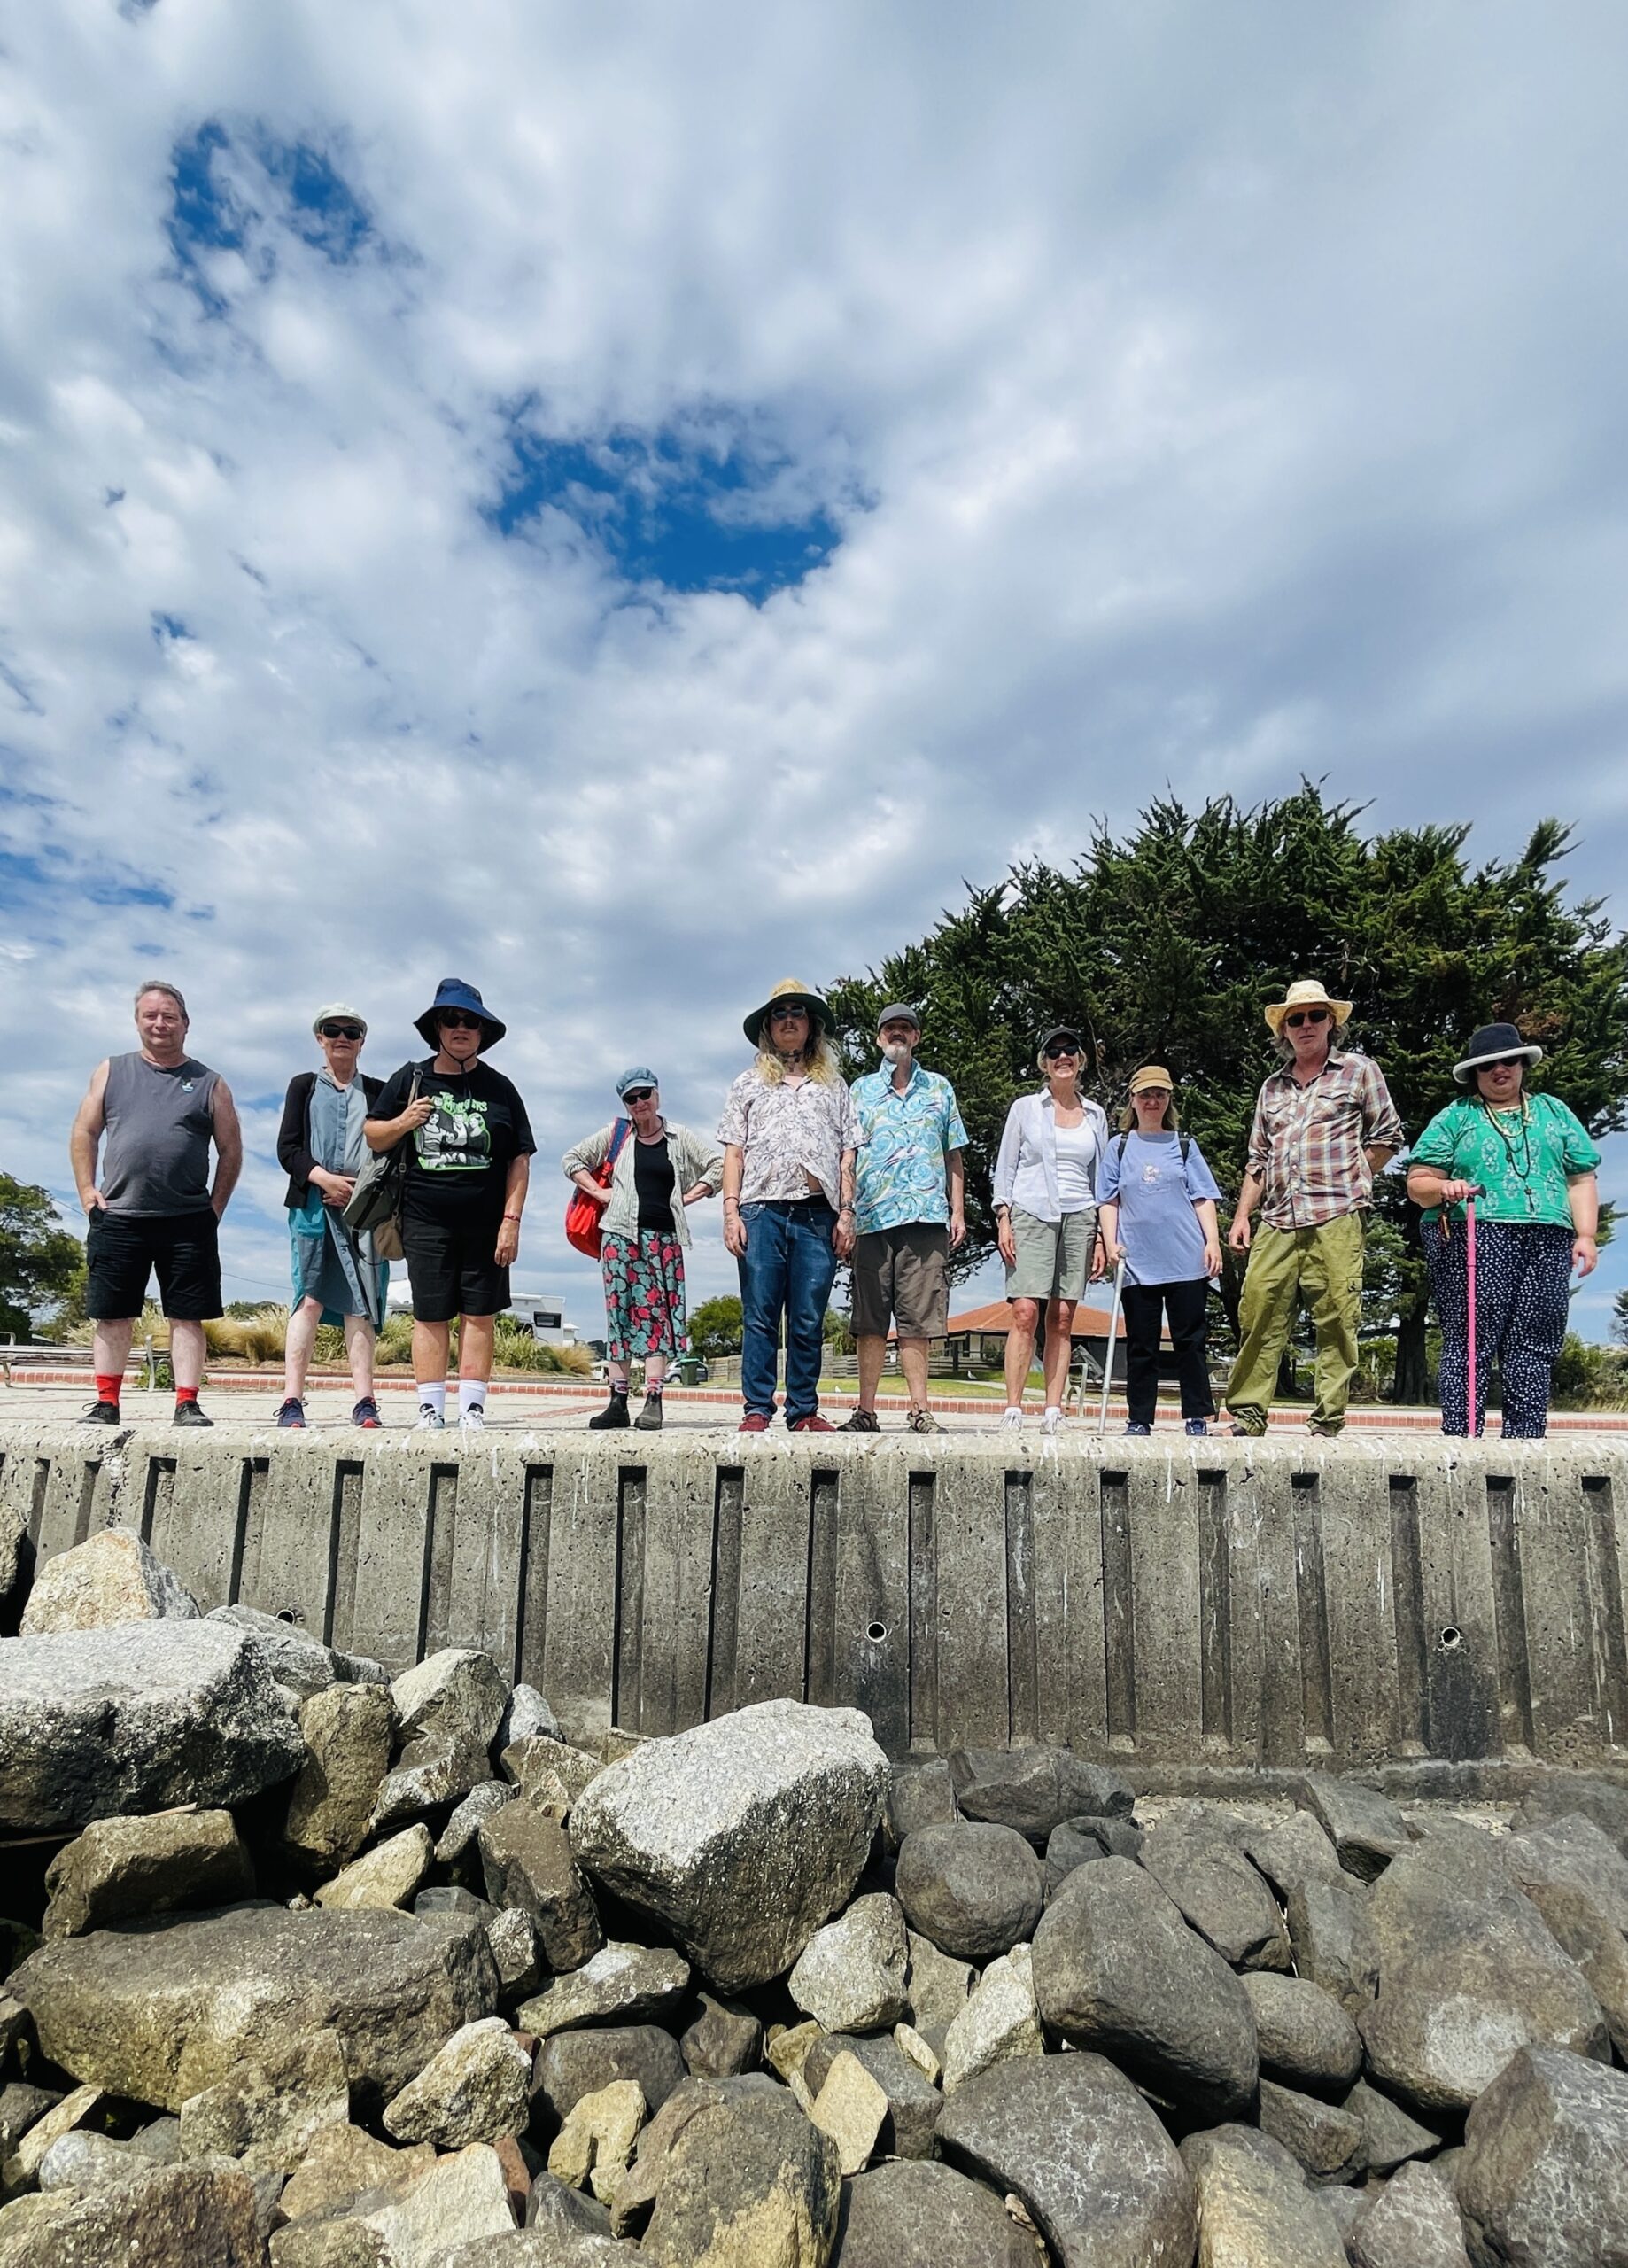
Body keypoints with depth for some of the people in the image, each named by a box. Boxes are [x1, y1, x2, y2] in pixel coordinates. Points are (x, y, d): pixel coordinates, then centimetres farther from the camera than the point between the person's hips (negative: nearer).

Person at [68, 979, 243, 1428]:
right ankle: (106, 1403, 14)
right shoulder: (112, 1071, 11)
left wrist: (215, 1207, 1)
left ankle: (187, 1403, 4)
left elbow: (231, 1150, 8)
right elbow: (84, 1133, 11)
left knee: (187, 1317, 0)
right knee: (112, 1316, 5)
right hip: (118, 1220, 1)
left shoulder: (209, 1083, 8)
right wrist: (87, 1191, 1)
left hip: (188, 1223, -1)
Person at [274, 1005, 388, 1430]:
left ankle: (365, 1403, -4)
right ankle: (292, 1402, -8)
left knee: (360, 1304, -3)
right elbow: (287, 1148, 6)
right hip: (312, 1203, 0)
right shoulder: (303, 1086, 16)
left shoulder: (378, 1092, 16)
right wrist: (323, 1178, -11)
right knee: (309, 1299, -8)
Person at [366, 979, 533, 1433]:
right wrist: (403, 1123, -8)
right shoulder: (411, 1079, 8)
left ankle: (471, 1409, 7)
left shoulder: (499, 1088, 6)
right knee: (430, 1315, 3)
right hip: (426, 1221, 0)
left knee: (479, 1315, 1)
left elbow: (520, 1160, 4)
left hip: (485, 1222, 0)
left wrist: (511, 1220, -4)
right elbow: (371, 1135, 14)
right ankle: (430, 1410, 9)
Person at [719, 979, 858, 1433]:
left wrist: (846, 1213, 3)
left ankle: (804, 1410, 8)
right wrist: (731, 1211, -2)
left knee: (809, 1321, 1)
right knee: (760, 1317, -2)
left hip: (817, 1213, 1)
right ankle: (757, 1409, 2)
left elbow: (847, 1157, 13)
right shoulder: (749, 1084, 16)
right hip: (762, 1210, -1)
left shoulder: (834, 1086, 19)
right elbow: (734, 1153, 9)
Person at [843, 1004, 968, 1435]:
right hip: (872, 1217, 0)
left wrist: (958, 1211, 6)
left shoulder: (939, 1088, 16)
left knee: (916, 1319, -1)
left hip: (926, 1216, 0)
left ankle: (920, 1411, 3)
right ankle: (866, 1412, 6)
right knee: (870, 1320, 2)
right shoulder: (860, 1089, 14)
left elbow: (954, 1156, 15)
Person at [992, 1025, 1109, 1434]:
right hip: (1031, 1215, -2)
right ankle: (1013, 1410, -12)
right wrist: (1003, 1219, -3)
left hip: (1079, 1218, 2)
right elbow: (1005, 1167, 8)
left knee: (1062, 1319, -1)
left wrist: (1102, 1236, 9)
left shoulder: (1095, 1114, 15)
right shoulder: (1025, 1108, 9)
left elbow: (1101, 1177, 16)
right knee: (1025, 1312, -13)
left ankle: (1053, 1412, 1)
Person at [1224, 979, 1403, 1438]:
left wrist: (1348, 1183, 3)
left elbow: (1388, 1136, 11)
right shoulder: (1272, 1087, 22)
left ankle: (1328, 1419, 3)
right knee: (1257, 1313, -4)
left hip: (1337, 1219, -3)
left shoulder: (1359, 1070, 11)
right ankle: (1247, 1414, 2)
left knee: (1336, 1321, -4)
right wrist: (1241, 1216, 12)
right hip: (1278, 1222, 4)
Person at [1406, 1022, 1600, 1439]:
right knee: (1470, 1342, -9)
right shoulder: (1454, 1117, 12)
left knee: (1535, 1348, 1)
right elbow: (1417, 1184, 6)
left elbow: (1581, 1179, 17)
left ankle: (1526, 1439, 5)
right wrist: (1443, 1188, -15)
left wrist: (1585, 1235, 5)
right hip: (1474, 1239, -3)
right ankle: (1460, 1437, -9)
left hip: (1548, 1244, 3)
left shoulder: (1554, 1112, 22)